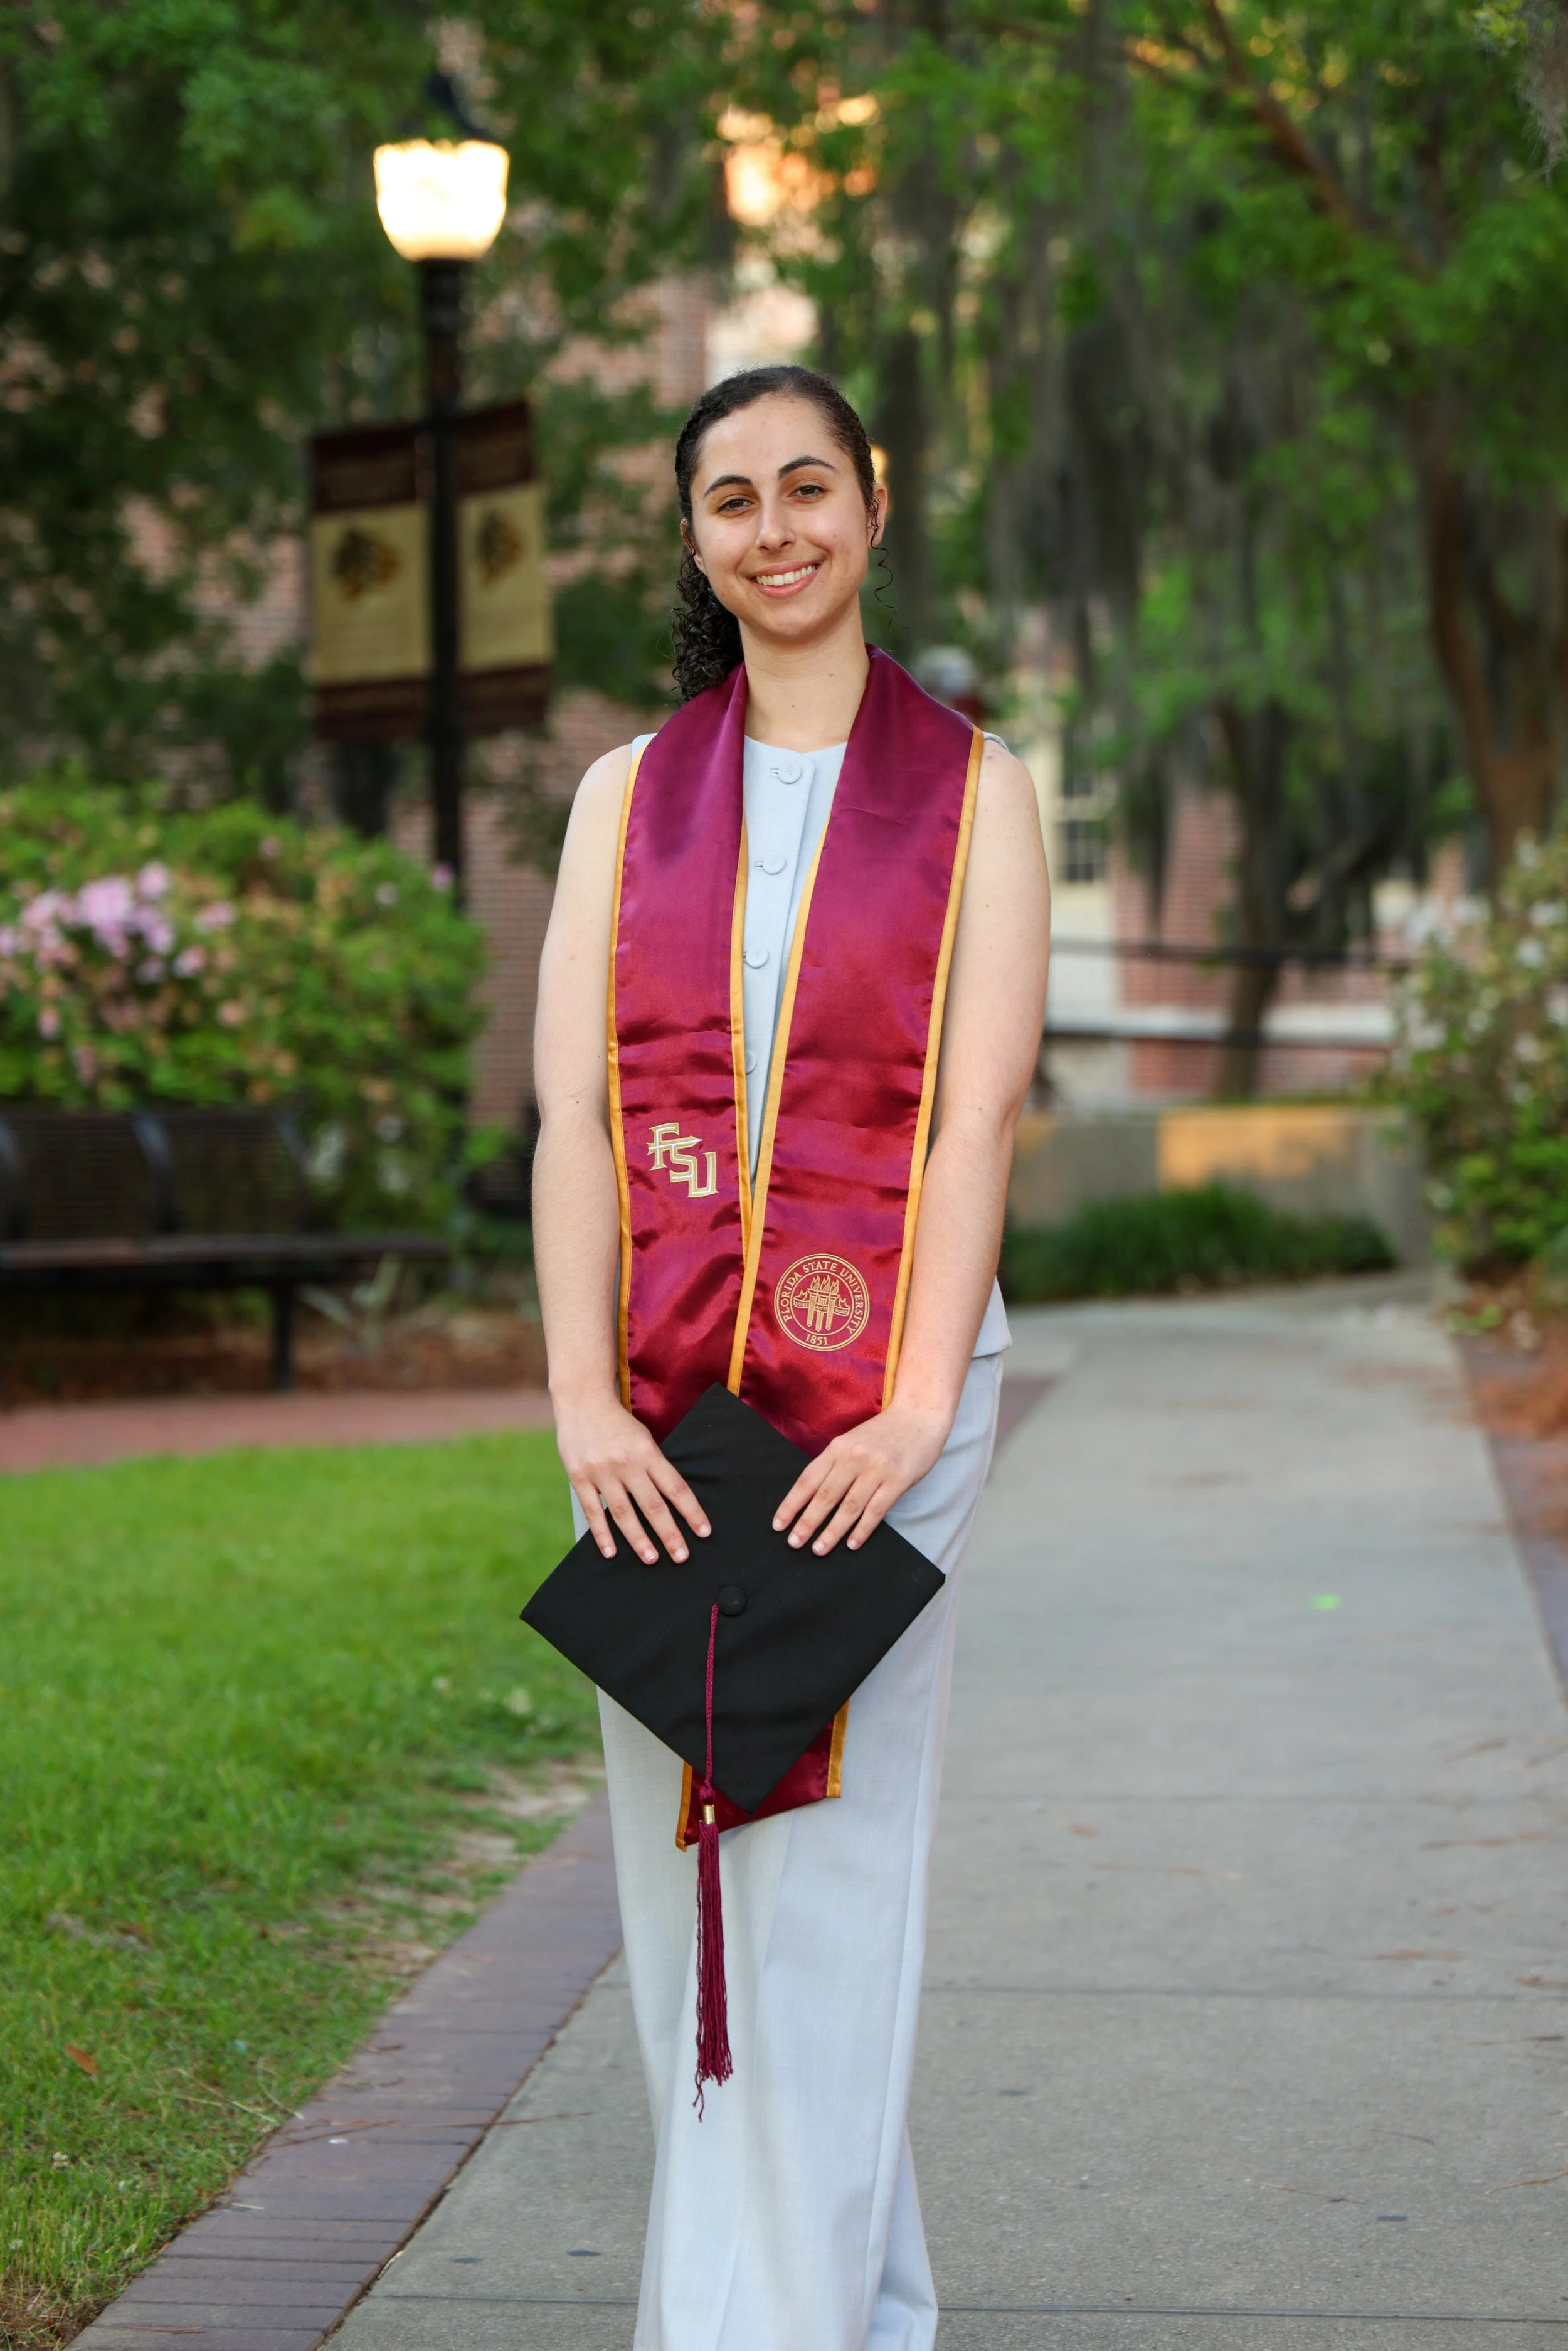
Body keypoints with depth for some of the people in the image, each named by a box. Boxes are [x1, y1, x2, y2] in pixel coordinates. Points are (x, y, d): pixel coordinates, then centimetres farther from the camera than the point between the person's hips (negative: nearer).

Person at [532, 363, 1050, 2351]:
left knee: (817, 1876, -6)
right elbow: (573, 1109, 2)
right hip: (667, 1390, 3)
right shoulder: (631, 795, 11)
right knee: (672, 1874, 6)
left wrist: (917, 1408, -14)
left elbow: (976, 1115, -4)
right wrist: (584, 1402, -9)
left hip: (876, 1384, -3)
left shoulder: (971, 791, 4)